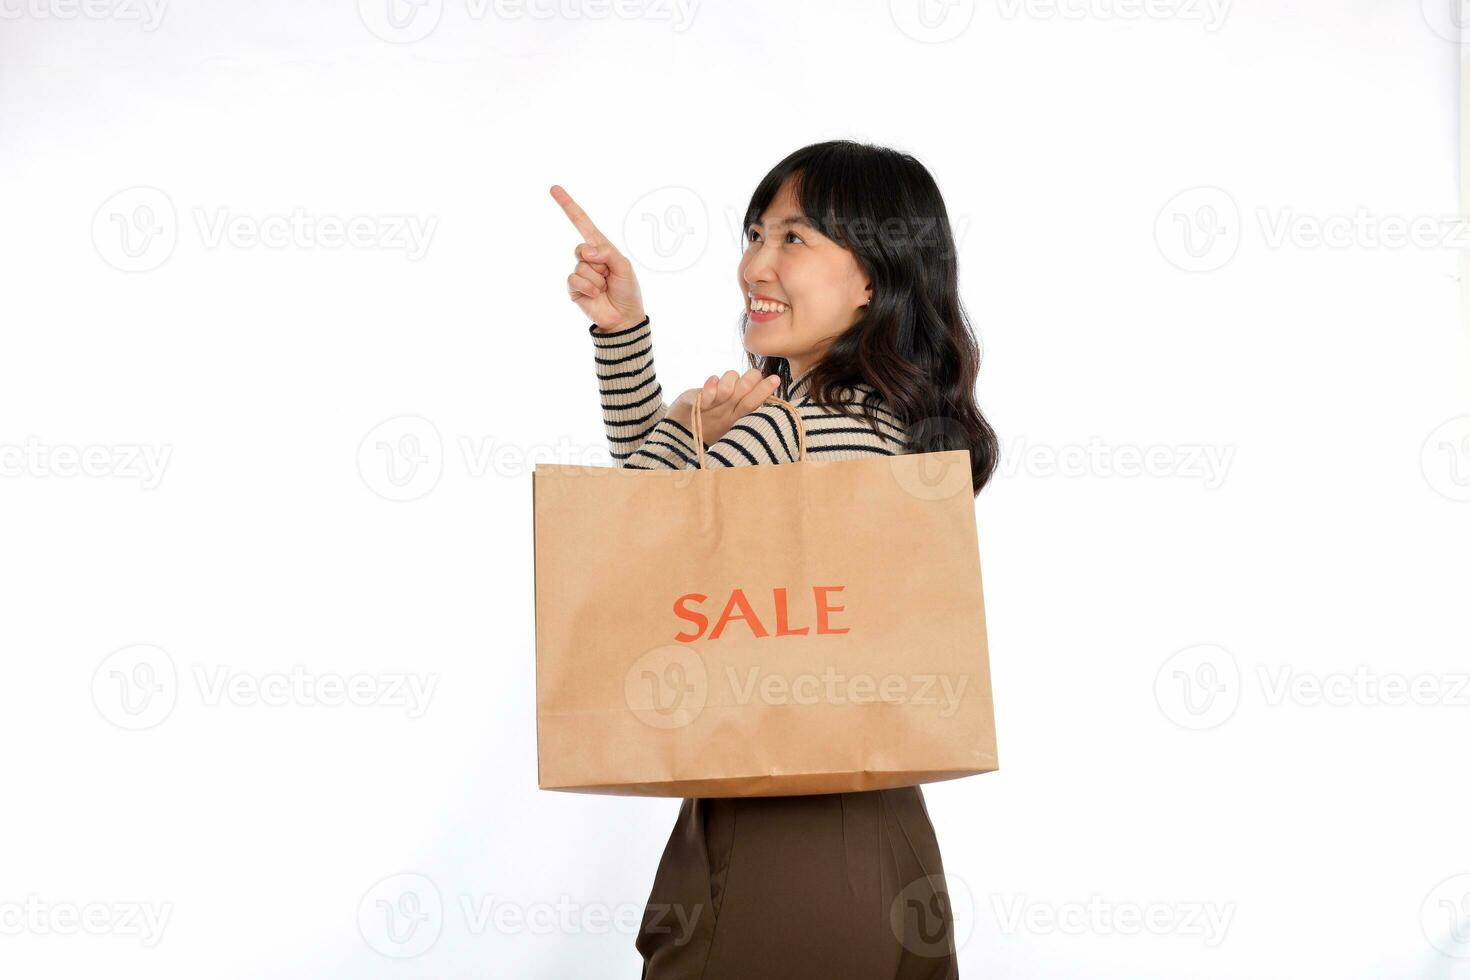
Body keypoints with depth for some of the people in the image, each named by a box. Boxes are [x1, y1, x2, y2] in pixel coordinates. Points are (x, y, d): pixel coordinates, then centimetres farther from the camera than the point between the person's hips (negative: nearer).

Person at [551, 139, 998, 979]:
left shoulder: (792, 428, -23)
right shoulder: (888, 416, 5)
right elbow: (654, 480, 17)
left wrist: (688, 427, -1)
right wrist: (622, 326, 7)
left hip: (781, 846, -9)